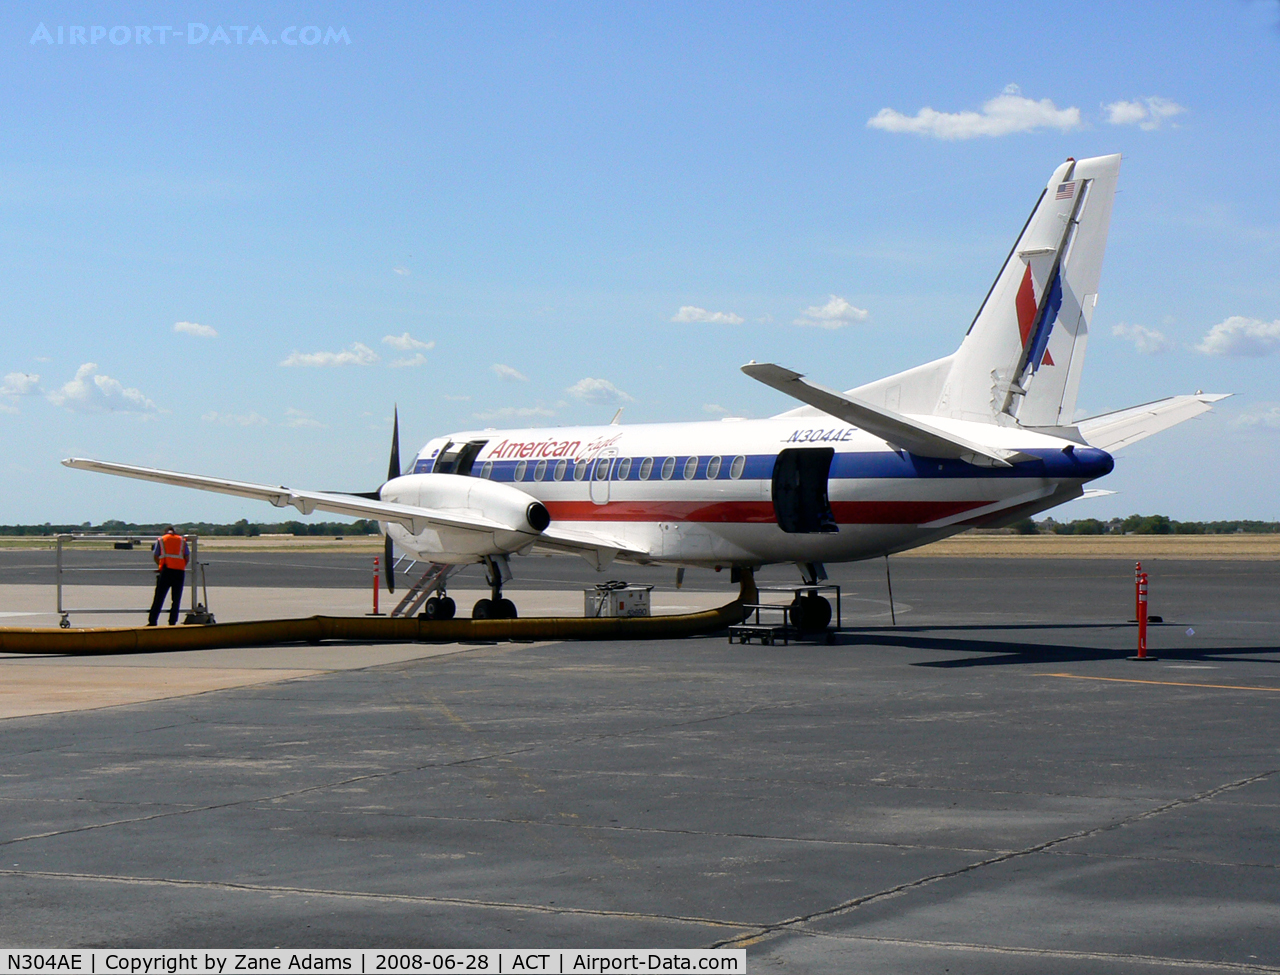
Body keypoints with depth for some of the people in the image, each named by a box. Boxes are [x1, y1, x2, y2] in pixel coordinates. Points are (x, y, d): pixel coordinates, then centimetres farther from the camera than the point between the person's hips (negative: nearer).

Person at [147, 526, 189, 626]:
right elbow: (187, 556, 9)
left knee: (159, 598, 0)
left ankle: (152, 621, -4)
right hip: (180, 571, 1)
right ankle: (172, 622, 2)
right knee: (176, 599, 6)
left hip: (166, 570, -1)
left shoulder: (160, 540, 13)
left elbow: (155, 556, 11)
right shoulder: (182, 540, 16)